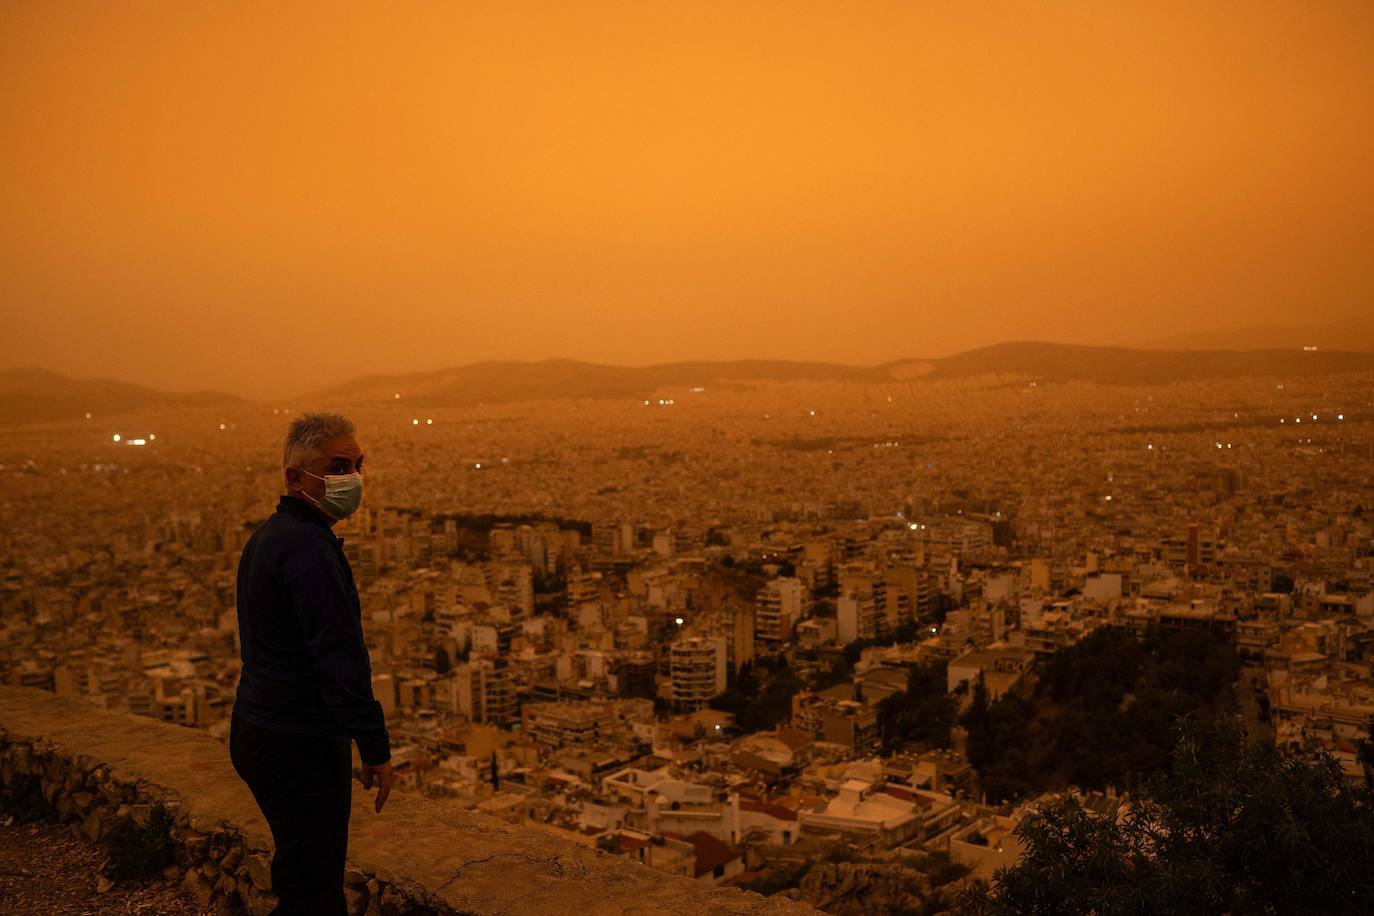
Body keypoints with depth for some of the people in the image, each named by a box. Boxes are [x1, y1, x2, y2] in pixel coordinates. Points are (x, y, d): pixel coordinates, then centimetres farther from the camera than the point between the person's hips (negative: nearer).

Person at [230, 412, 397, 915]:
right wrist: (376, 749, -18)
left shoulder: (266, 536, 13)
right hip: (301, 744, -10)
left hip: (257, 729, 10)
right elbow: (342, 660, -23)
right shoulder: (308, 547, -20)